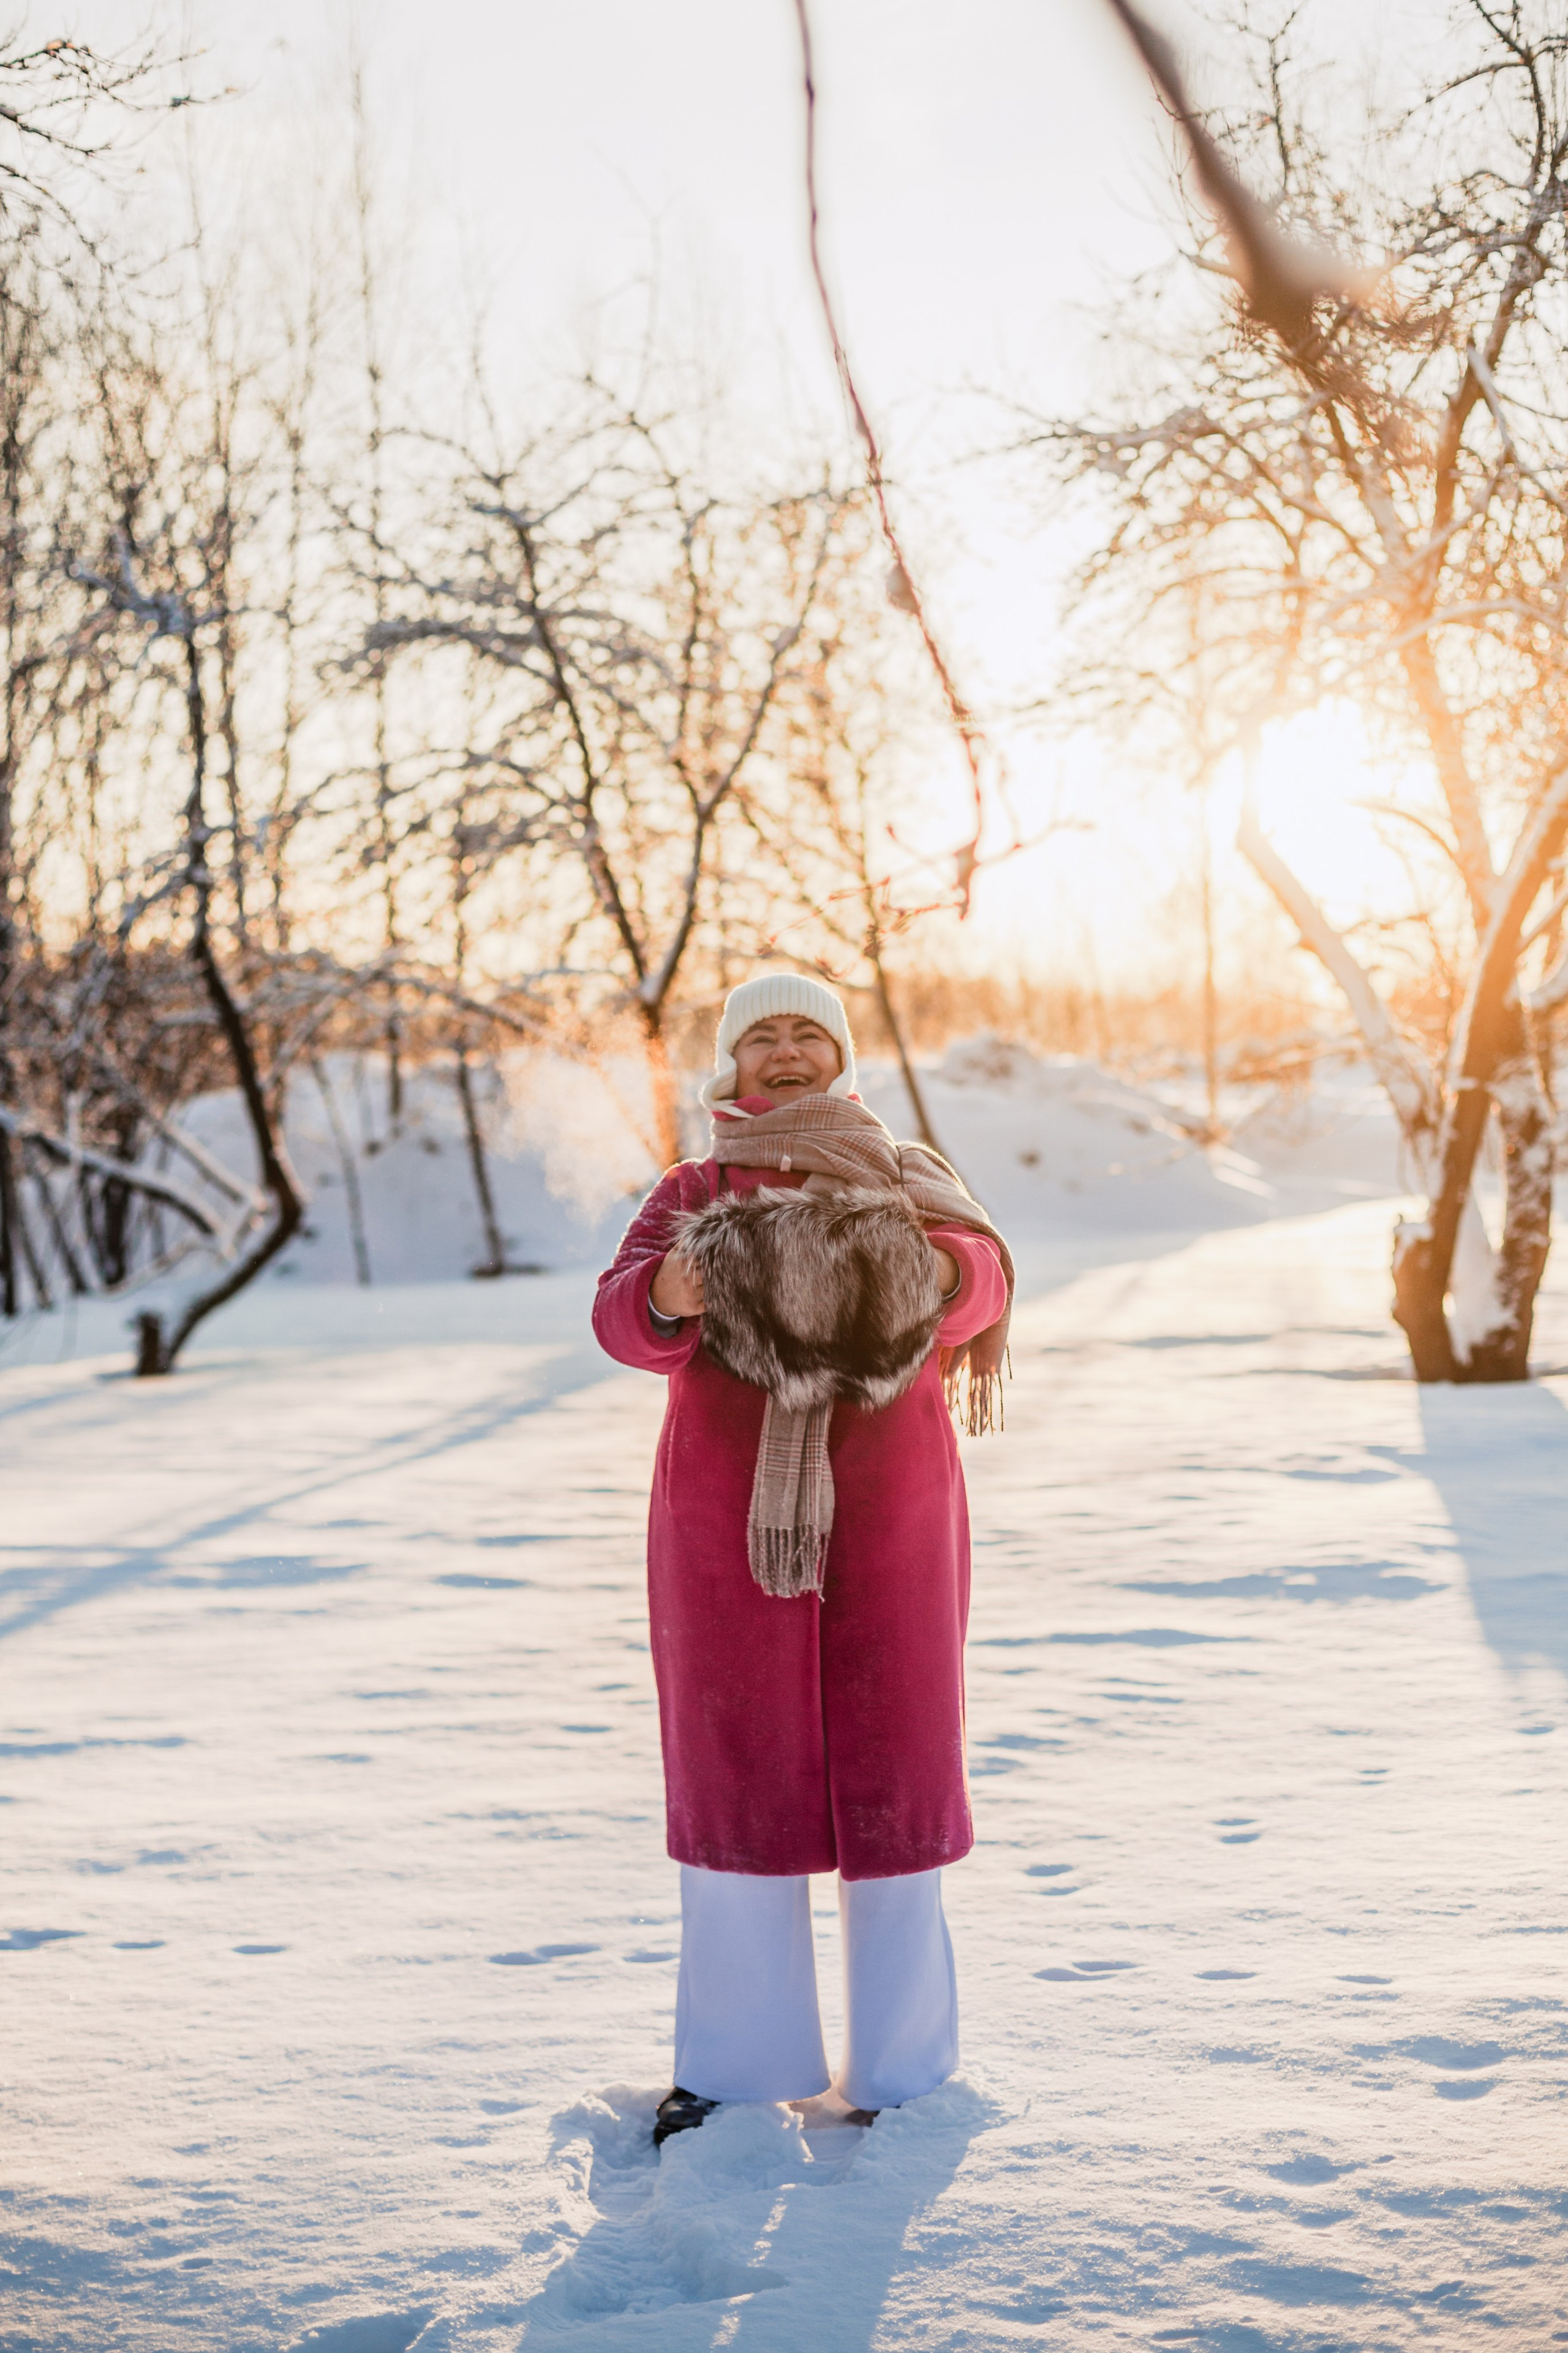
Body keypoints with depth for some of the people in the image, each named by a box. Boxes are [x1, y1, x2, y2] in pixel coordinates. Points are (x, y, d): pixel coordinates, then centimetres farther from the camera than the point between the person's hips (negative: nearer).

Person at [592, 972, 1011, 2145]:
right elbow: (625, 1317, -8)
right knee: (734, 1771, 3)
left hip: (886, 1517, 0)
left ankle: (899, 2065, 13)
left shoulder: (906, 1178, 9)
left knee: (889, 1770, 1)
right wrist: (667, 1297, -33)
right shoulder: (693, 1194, 10)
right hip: (729, 1518, 1)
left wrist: (940, 1273, -36)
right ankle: (737, 2060, 14)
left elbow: (982, 1272, -12)